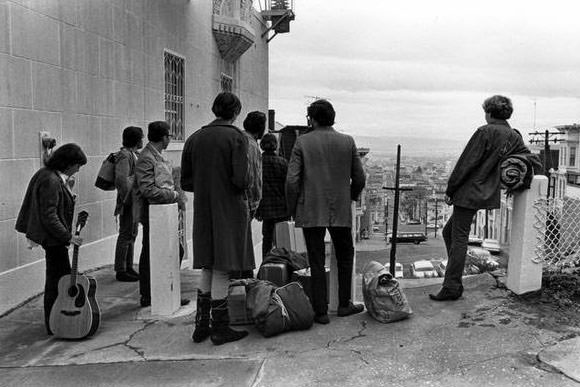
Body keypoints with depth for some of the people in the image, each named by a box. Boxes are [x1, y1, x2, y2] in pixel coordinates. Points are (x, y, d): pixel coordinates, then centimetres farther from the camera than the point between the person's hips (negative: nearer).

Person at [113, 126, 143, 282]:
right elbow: (121, 179, -27)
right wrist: (124, 199, -20)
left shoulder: (135, 155, 14)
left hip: (135, 201, 10)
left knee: (132, 234, 15)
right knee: (125, 235, -3)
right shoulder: (124, 156, -17)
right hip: (128, 201, -10)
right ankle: (120, 271, 5)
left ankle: (129, 268, 25)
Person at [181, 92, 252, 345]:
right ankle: (220, 329, 12)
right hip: (229, 210, -5)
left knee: (208, 268, 17)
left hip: (203, 211, 5)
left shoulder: (194, 139, 5)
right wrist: (243, 187, 3)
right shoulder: (236, 137, -10)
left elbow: (185, 182, 6)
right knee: (222, 271, 3)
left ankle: (201, 326, 22)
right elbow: (241, 180, -18)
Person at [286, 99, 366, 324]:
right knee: (345, 257, 20)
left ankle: (321, 312, 10)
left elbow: (292, 181, -9)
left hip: (311, 212, -2)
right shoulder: (348, 142, 2)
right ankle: (344, 305, 24)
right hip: (341, 212, 2)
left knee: (317, 263, 6)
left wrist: (293, 210, 3)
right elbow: (359, 178, 5)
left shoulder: (302, 142, -5)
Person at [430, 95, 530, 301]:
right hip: (488, 194, 8)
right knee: (449, 232, 17)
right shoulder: (514, 136, 8)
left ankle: (452, 288, 1)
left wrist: (450, 189, -8)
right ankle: (453, 282, 19)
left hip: (469, 191, -8)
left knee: (459, 238, -3)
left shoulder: (485, 132, -13)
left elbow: (466, 163, -13)